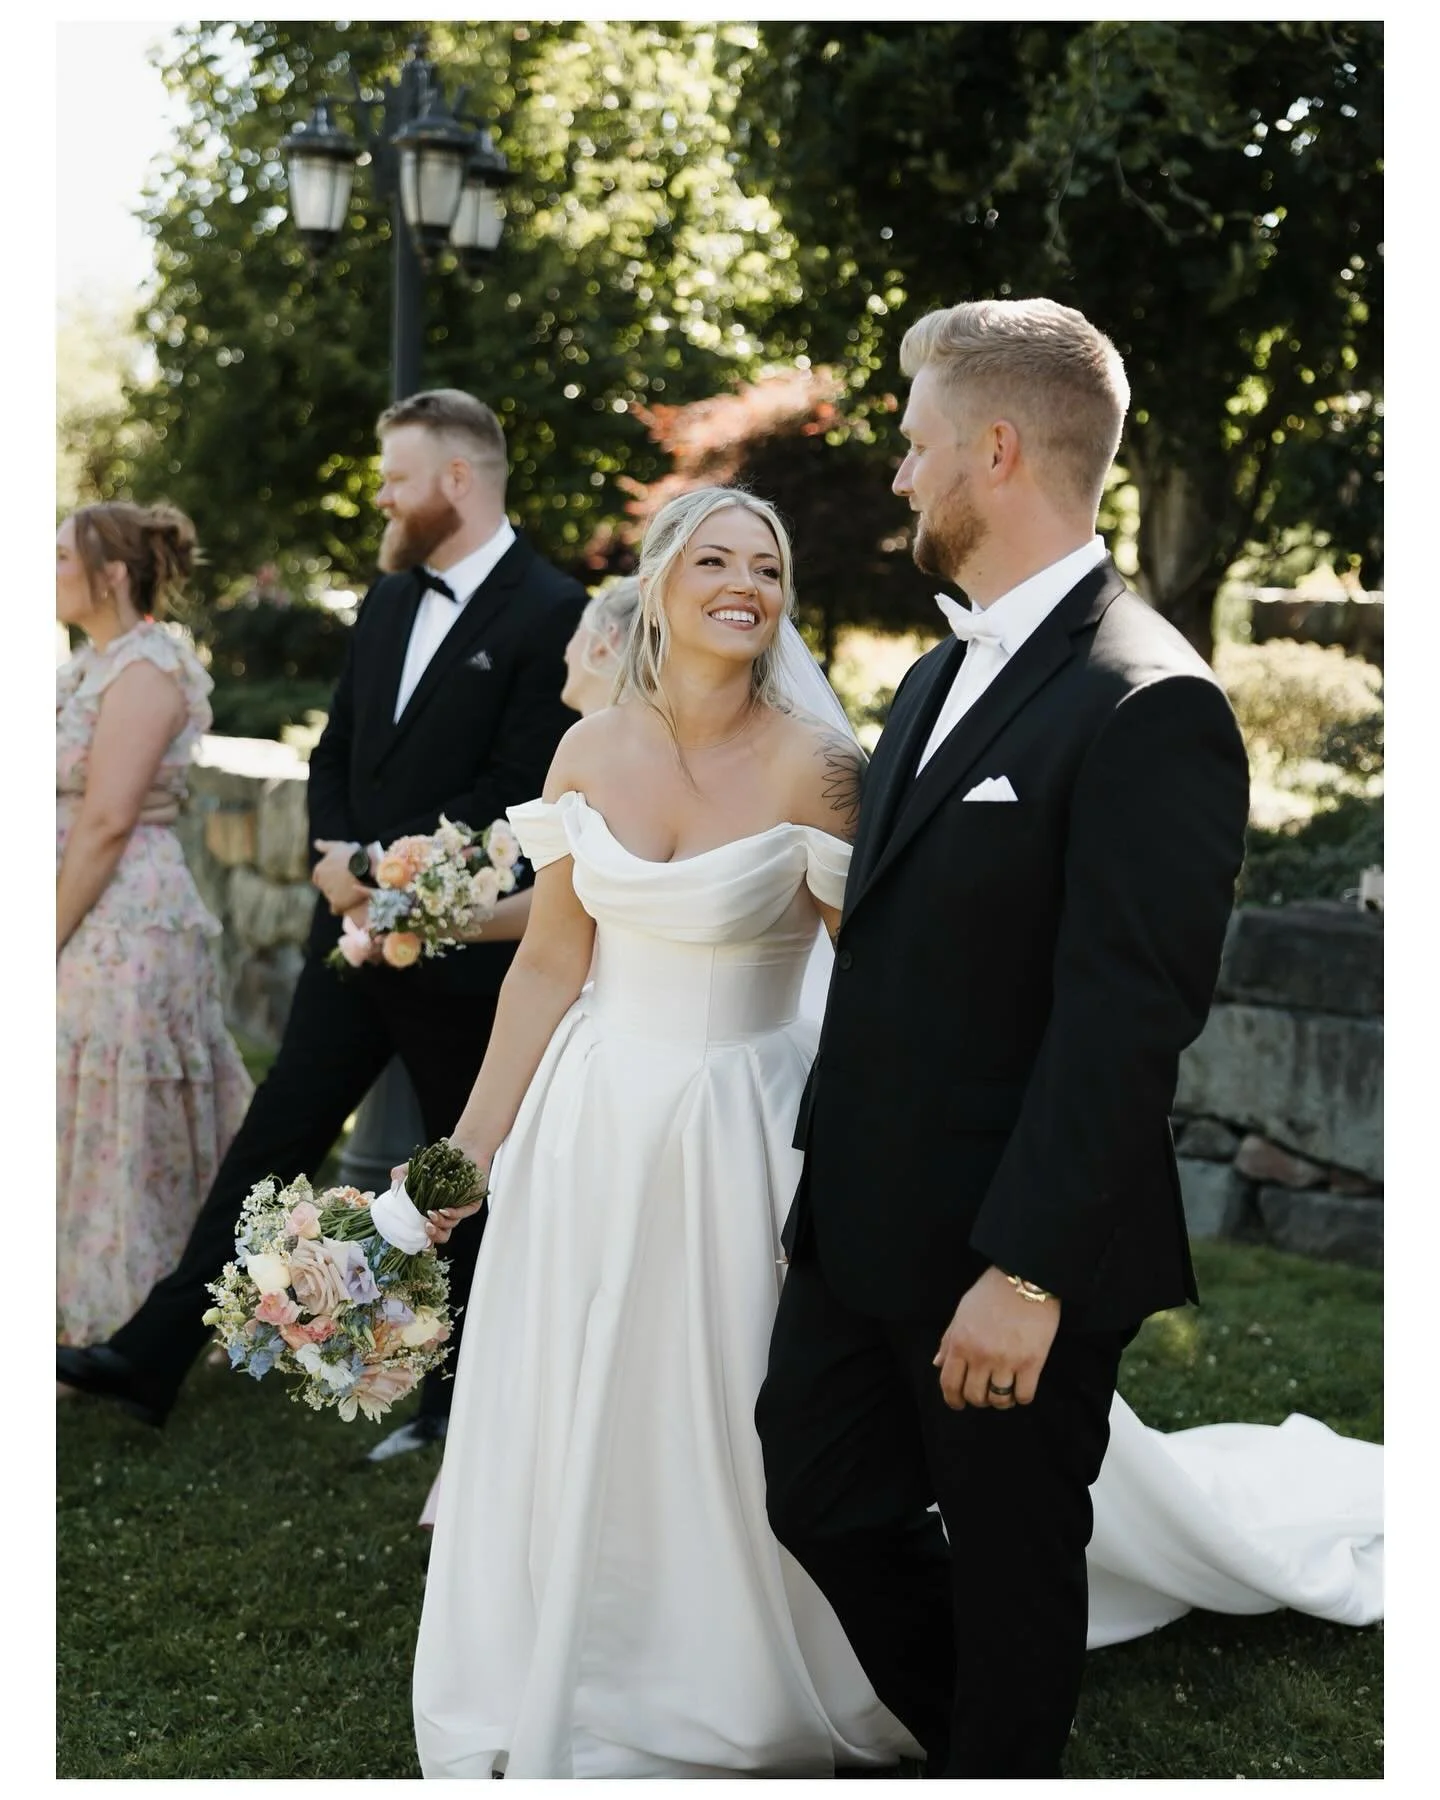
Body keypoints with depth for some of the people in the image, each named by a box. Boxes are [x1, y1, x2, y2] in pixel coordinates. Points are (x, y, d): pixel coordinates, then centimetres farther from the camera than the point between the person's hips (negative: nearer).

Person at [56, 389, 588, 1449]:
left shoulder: (551, 614, -13)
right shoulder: (390, 598, 10)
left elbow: (517, 792, -18)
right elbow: (337, 753, 15)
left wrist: (385, 864, -16)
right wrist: (337, 854, -3)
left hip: (459, 951, -6)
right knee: (274, 1136, 7)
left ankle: (463, 1398, 22)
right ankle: (155, 1355, 11)